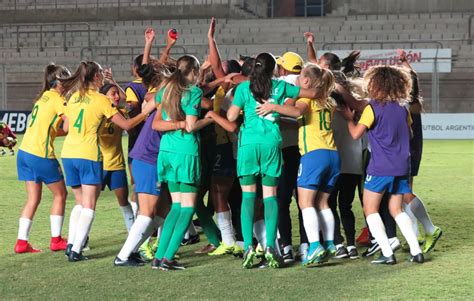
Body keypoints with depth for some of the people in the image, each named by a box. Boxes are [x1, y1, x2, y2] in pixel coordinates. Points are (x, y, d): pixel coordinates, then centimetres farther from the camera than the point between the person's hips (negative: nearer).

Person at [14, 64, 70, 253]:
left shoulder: (44, 97, 15)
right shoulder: (57, 99, -10)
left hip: (25, 152, 8)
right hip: (41, 155, -8)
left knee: (33, 199, 11)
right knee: (60, 194, 8)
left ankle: (21, 242, 6)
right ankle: (56, 240, 12)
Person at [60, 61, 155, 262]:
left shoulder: (73, 97, 10)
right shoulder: (101, 100, -6)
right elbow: (126, 125, -5)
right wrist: (146, 111, 2)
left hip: (68, 154, 6)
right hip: (88, 155, -6)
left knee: (80, 202, 18)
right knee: (89, 205, -1)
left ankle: (71, 244, 9)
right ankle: (76, 250, -9)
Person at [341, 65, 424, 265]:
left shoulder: (373, 108, -10)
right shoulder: (402, 109, 8)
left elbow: (355, 134, -10)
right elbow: (409, 134, 19)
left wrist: (349, 118, 6)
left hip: (380, 168, -6)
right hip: (402, 167, 6)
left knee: (370, 209, 5)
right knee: (396, 209, 16)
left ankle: (387, 254, -5)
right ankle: (416, 251, 6)